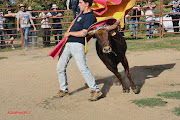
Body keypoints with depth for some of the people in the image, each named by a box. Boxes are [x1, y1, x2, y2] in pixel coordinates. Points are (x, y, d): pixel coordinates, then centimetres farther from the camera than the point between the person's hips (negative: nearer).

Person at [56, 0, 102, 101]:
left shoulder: (90, 17, -10)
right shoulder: (82, 14, 19)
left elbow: (84, 33, -20)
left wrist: (69, 33, -10)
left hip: (78, 44, -10)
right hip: (69, 44, 10)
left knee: (82, 68, -19)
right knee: (60, 67, 9)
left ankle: (95, 90, -11)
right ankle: (64, 90, 22)